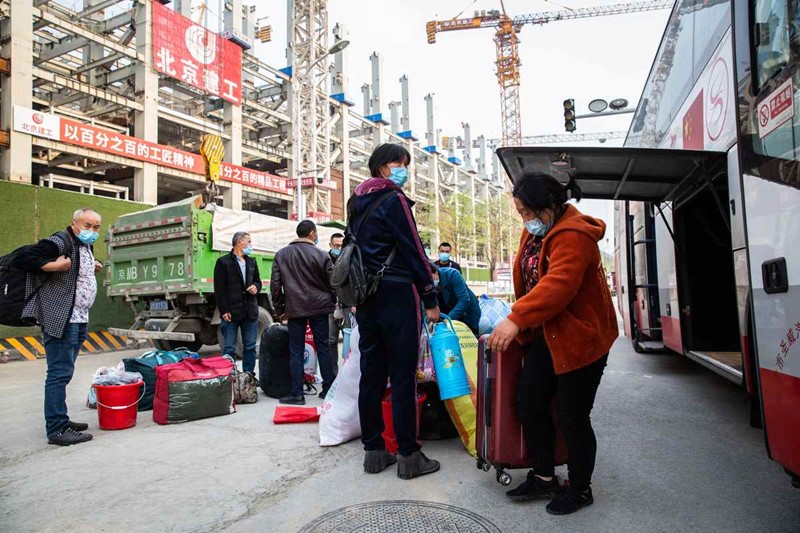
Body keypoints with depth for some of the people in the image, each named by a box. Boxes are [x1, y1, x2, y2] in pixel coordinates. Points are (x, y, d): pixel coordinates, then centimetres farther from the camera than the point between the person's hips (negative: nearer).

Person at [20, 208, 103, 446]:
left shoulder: (86, 246, 16)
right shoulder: (59, 242, -12)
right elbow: (28, 260, -19)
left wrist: (91, 266, 16)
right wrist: (55, 266, -27)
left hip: (78, 319, 10)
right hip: (60, 319, -10)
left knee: (64, 372, 16)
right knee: (60, 372, -7)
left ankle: (60, 420, 27)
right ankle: (57, 430, -1)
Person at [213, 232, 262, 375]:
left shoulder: (252, 262, 15)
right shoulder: (223, 262, -3)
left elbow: (258, 281, 25)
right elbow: (219, 289, -6)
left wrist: (256, 287, 0)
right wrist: (224, 311, -12)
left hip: (250, 312, 6)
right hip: (231, 313, -6)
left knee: (250, 347, 10)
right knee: (229, 348, 0)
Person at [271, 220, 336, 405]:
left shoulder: (281, 254, 4)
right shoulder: (322, 255, -3)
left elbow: (275, 284, 4)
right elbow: (332, 283, 0)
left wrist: (280, 309, 11)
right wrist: (331, 303, 15)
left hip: (295, 309, 1)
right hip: (319, 308, -1)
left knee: (296, 351, 6)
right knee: (323, 348, 8)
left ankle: (297, 394, 7)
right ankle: (328, 389, 15)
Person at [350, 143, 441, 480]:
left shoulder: (357, 202, 17)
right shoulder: (393, 199, -7)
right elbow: (413, 250, -10)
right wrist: (431, 299, -7)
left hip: (365, 297, 8)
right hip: (397, 294, -8)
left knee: (371, 374, 9)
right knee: (403, 376, -2)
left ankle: (374, 451, 18)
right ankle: (408, 456, 6)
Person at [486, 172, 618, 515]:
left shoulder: (572, 235, -21)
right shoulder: (536, 231, 9)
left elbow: (558, 284, -35)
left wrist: (516, 319, -40)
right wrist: (520, 322, 12)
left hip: (579, 339, -9)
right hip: (545, 335, 9)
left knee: (572, 418, 3)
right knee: (529, 404, 9)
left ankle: (580, 489, 26)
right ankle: (544, 477, 27)